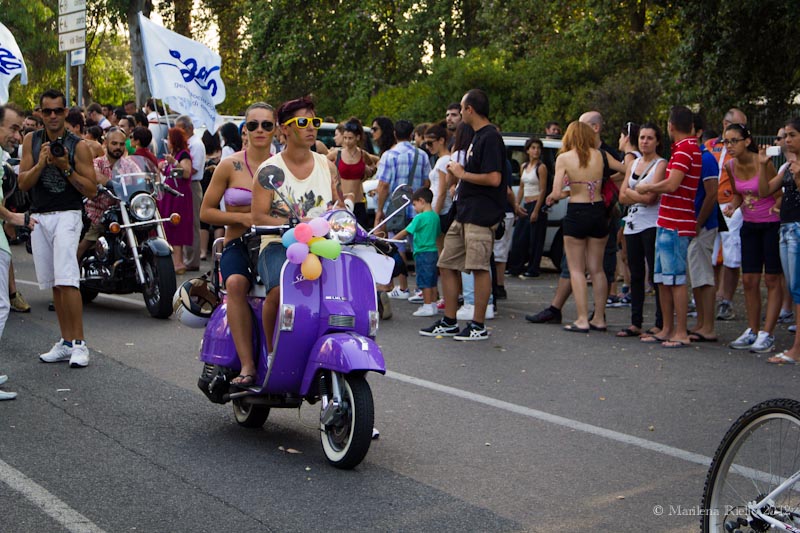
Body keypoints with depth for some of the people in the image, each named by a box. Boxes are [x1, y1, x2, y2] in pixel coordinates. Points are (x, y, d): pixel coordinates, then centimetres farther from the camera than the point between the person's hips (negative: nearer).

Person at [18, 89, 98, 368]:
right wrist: (41, 163, -14)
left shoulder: (78, 146, -3)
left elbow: (91, 190, -4)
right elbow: (23, 183, 3)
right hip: (39, 217, 5)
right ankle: (65, 342, 14)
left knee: (67, 281, -16)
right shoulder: (32, 141, 9)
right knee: (54, 284, 7)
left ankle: (79, 344, -14)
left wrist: (66, 168, -16)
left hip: (67, 216, -5)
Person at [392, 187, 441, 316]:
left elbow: (405, 232, -10)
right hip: (434, 251, 8)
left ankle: (428, 306, -1)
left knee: (424, 281, -3)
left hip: (423, 253, -8)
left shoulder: (420, 218, -13)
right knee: (432, 280, 13)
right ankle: (433, 305, 18)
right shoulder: (436, 216, 10)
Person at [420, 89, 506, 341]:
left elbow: (494, 178, -22)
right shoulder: (477, 137, 18)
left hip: (481, 215, -11)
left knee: (480, 268, -5)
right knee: (447, 265, 11)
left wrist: (463, 174, -12)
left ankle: (478, 326, 2)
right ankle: (449, 322, 17)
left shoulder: (490, 137, -13)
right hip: (464, 213, 11)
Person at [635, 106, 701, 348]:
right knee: (663, 279, 13)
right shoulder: (688, 147, 17)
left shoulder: (685, 149, -14)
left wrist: (646, 188, -8)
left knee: (676, 279, -7)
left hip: (675, 225, -10)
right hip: (667, 223, 10)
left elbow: (672, 185, -22)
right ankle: (667, 329, 20)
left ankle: (681, 333, -3)